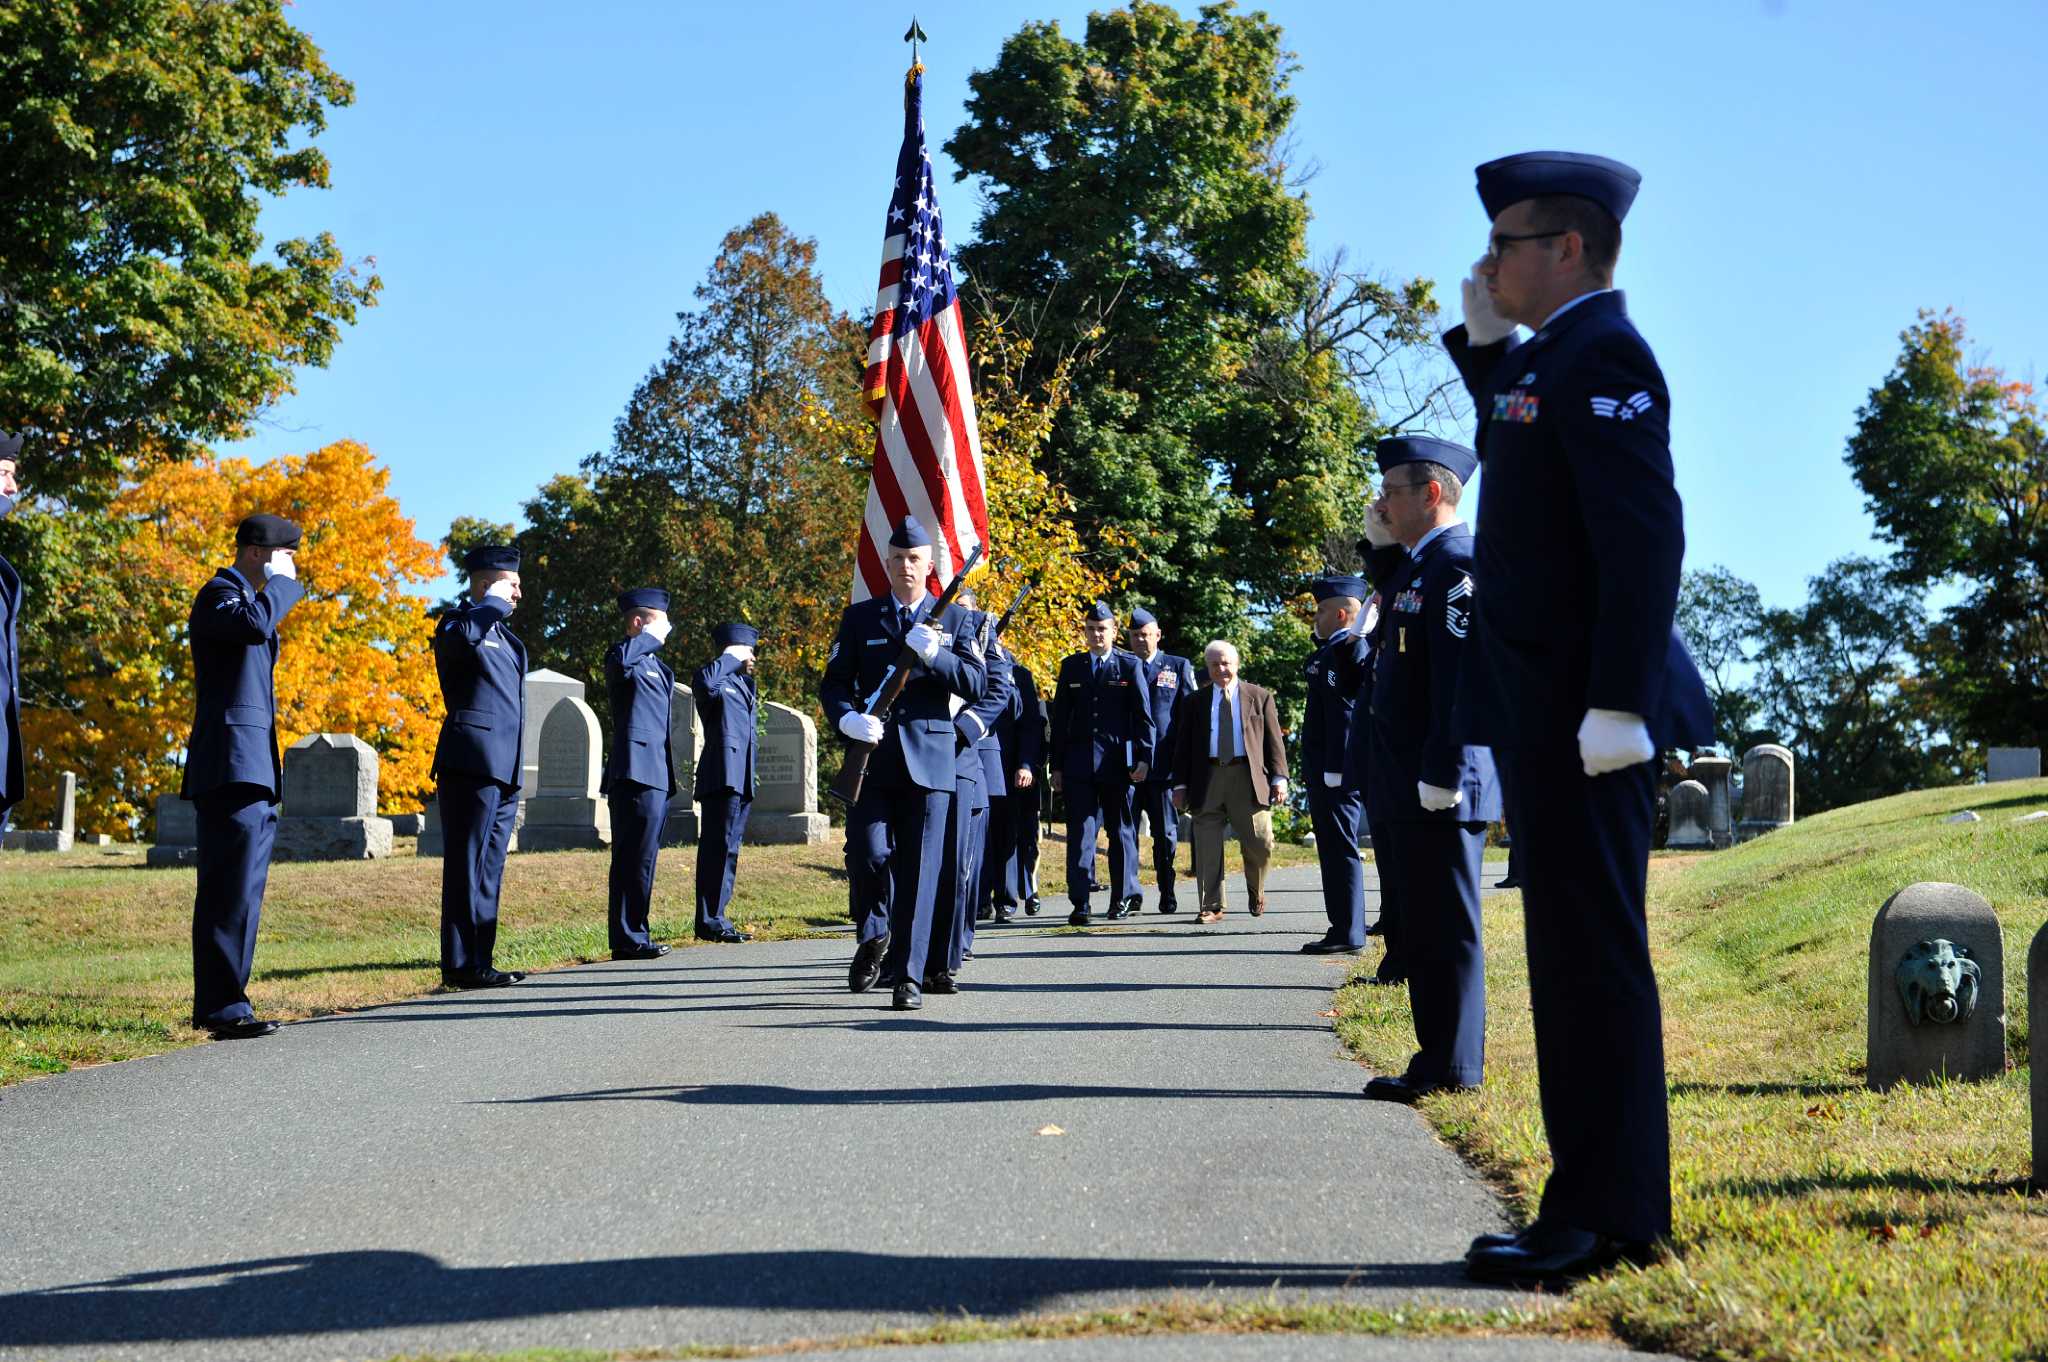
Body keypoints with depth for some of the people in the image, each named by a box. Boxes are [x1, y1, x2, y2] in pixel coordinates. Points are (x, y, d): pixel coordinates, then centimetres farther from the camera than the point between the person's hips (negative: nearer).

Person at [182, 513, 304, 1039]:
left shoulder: (250, 597, 26)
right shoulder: (220, 593, -5)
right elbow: (253, 623, -28)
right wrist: (280, 582, -12)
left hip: (255, 770, 10)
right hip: (231, 763, -10)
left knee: (243, 893, 8)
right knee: (230, 891, -13)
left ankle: (225, 1002, 10)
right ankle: (220, 1006, -15)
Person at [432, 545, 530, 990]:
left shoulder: (502, 633, 22)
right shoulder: (458, 624, -6)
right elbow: (461, 636, -32)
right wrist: (494, 602, -18)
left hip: (504, 769, 9)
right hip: (473, 764, -9)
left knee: (489, 869, 11)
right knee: (467, 866, -8)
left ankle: (479, 961, 15)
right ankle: (461, 964, -7)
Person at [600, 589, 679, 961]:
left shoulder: (655, 664, 23)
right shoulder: (621, 657, -7)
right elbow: (621, 659, -33)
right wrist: (652, 637, -20)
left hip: (657, 776, 10)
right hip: (636, 773, -10)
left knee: (641, 858, 12)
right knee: (635, 858, -11)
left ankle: (632, 936, 17)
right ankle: (629, 939, -10)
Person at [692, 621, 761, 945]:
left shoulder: (745, 683, 24)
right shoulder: (717, 680, -4)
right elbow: (704, 681, -31)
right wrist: (733, 659, -18)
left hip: (742, 780, 10)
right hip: (722, 776, -10)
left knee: (727, 850, 10)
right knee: (719, 848, -11)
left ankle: (716, 919, 14)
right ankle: (710, 922, -11)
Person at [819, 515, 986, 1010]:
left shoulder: (953, 620, 10)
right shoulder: (859, 617, 11)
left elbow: (977, 683, 1)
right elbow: (833, 682, 7)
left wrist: (933, 654, -14)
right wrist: (848, 719, -14)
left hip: (929, 759, 0)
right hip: (872, 757, 0)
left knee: (919, 870, -3)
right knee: (868, 852, -10)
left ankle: (908, 976, 2)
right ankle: (873, 936, 18)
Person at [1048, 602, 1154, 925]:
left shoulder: (1129, 665, 4)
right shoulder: (1071, 666, 10)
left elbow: (1143, 716, 1)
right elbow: (1060, 718, 11)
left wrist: (1144, 757, -7)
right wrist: (1056, 765, 6)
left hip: (1117, 762, -1)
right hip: (1078, 762, 1)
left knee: (1121, 831, 7)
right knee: (1080, 831, -6)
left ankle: (1123, 898, 18)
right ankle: (1080, 904, -9)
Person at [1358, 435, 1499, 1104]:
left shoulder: (1459, 562, -13)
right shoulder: (1417, 565, 18)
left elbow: (1462, 674, -20)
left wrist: (1441, 775, -23)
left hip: (1438, 794, -10)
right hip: (1404, 794, 10)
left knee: (1443, 930, -5)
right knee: (1421, 930, 13)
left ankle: (1450, 1068, 0)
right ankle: (1440, 1058, 19)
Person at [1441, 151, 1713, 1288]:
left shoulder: (1602, 355, -13)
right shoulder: (1554, 355, 17)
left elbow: (1645, 535, -21)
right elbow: (1513, 445, 37)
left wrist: (1619, 703, -25)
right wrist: (1483, 342, 20)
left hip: (1583, 718, -10)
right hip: (1548, 714, 10)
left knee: (1592, 957, -6)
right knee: (1577, 957, 13)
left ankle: (1606, 1218, -1)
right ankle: (1599, 1203, 21)